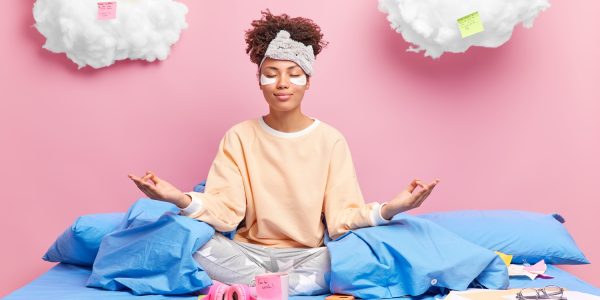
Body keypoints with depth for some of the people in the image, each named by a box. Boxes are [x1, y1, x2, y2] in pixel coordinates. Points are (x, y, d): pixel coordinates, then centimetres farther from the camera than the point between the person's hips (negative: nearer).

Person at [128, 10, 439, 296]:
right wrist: (183, 200, -31)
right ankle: (295, 286, -17)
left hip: (308, 255, 0)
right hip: (250, 252, 0)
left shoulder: (331, 140, -1)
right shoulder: (239, 137, 0)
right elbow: (226, 213, -10)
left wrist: (387, 209, -29)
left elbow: (341, 218, -9)